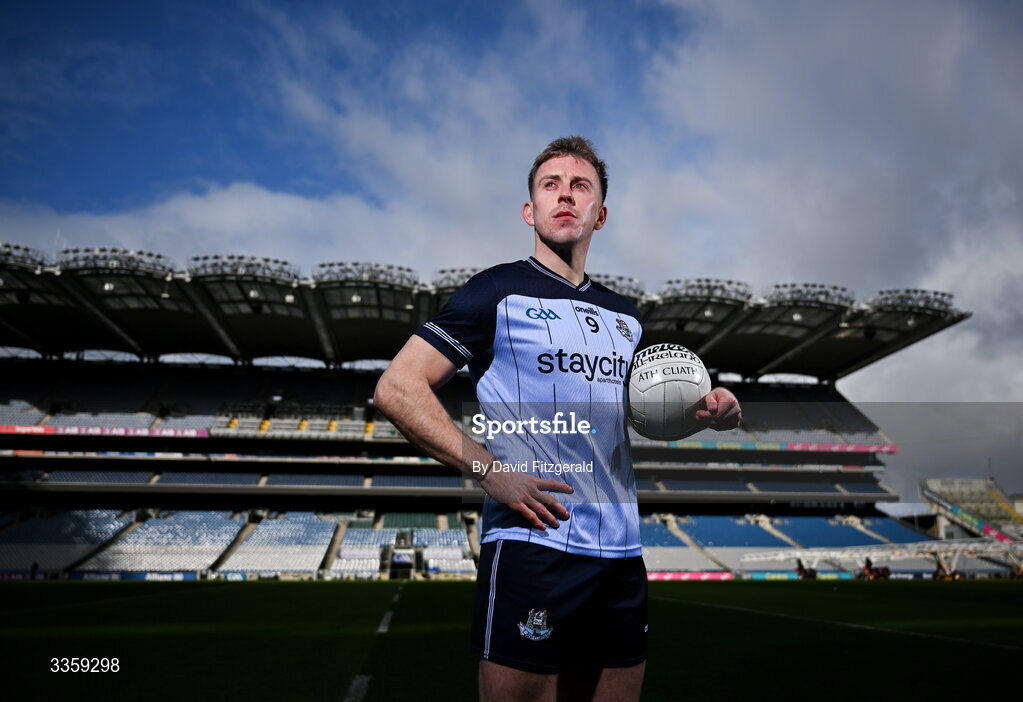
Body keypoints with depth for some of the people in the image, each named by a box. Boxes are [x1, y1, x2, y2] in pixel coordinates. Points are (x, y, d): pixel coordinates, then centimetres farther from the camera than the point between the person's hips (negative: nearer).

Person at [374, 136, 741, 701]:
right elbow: (396, 388, -9)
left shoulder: (625, 314, 15)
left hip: (622, 556, 6)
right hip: (532, 549, -6)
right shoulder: (498, 291, -4)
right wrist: (488, 470, -18)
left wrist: (702, 413, 7)